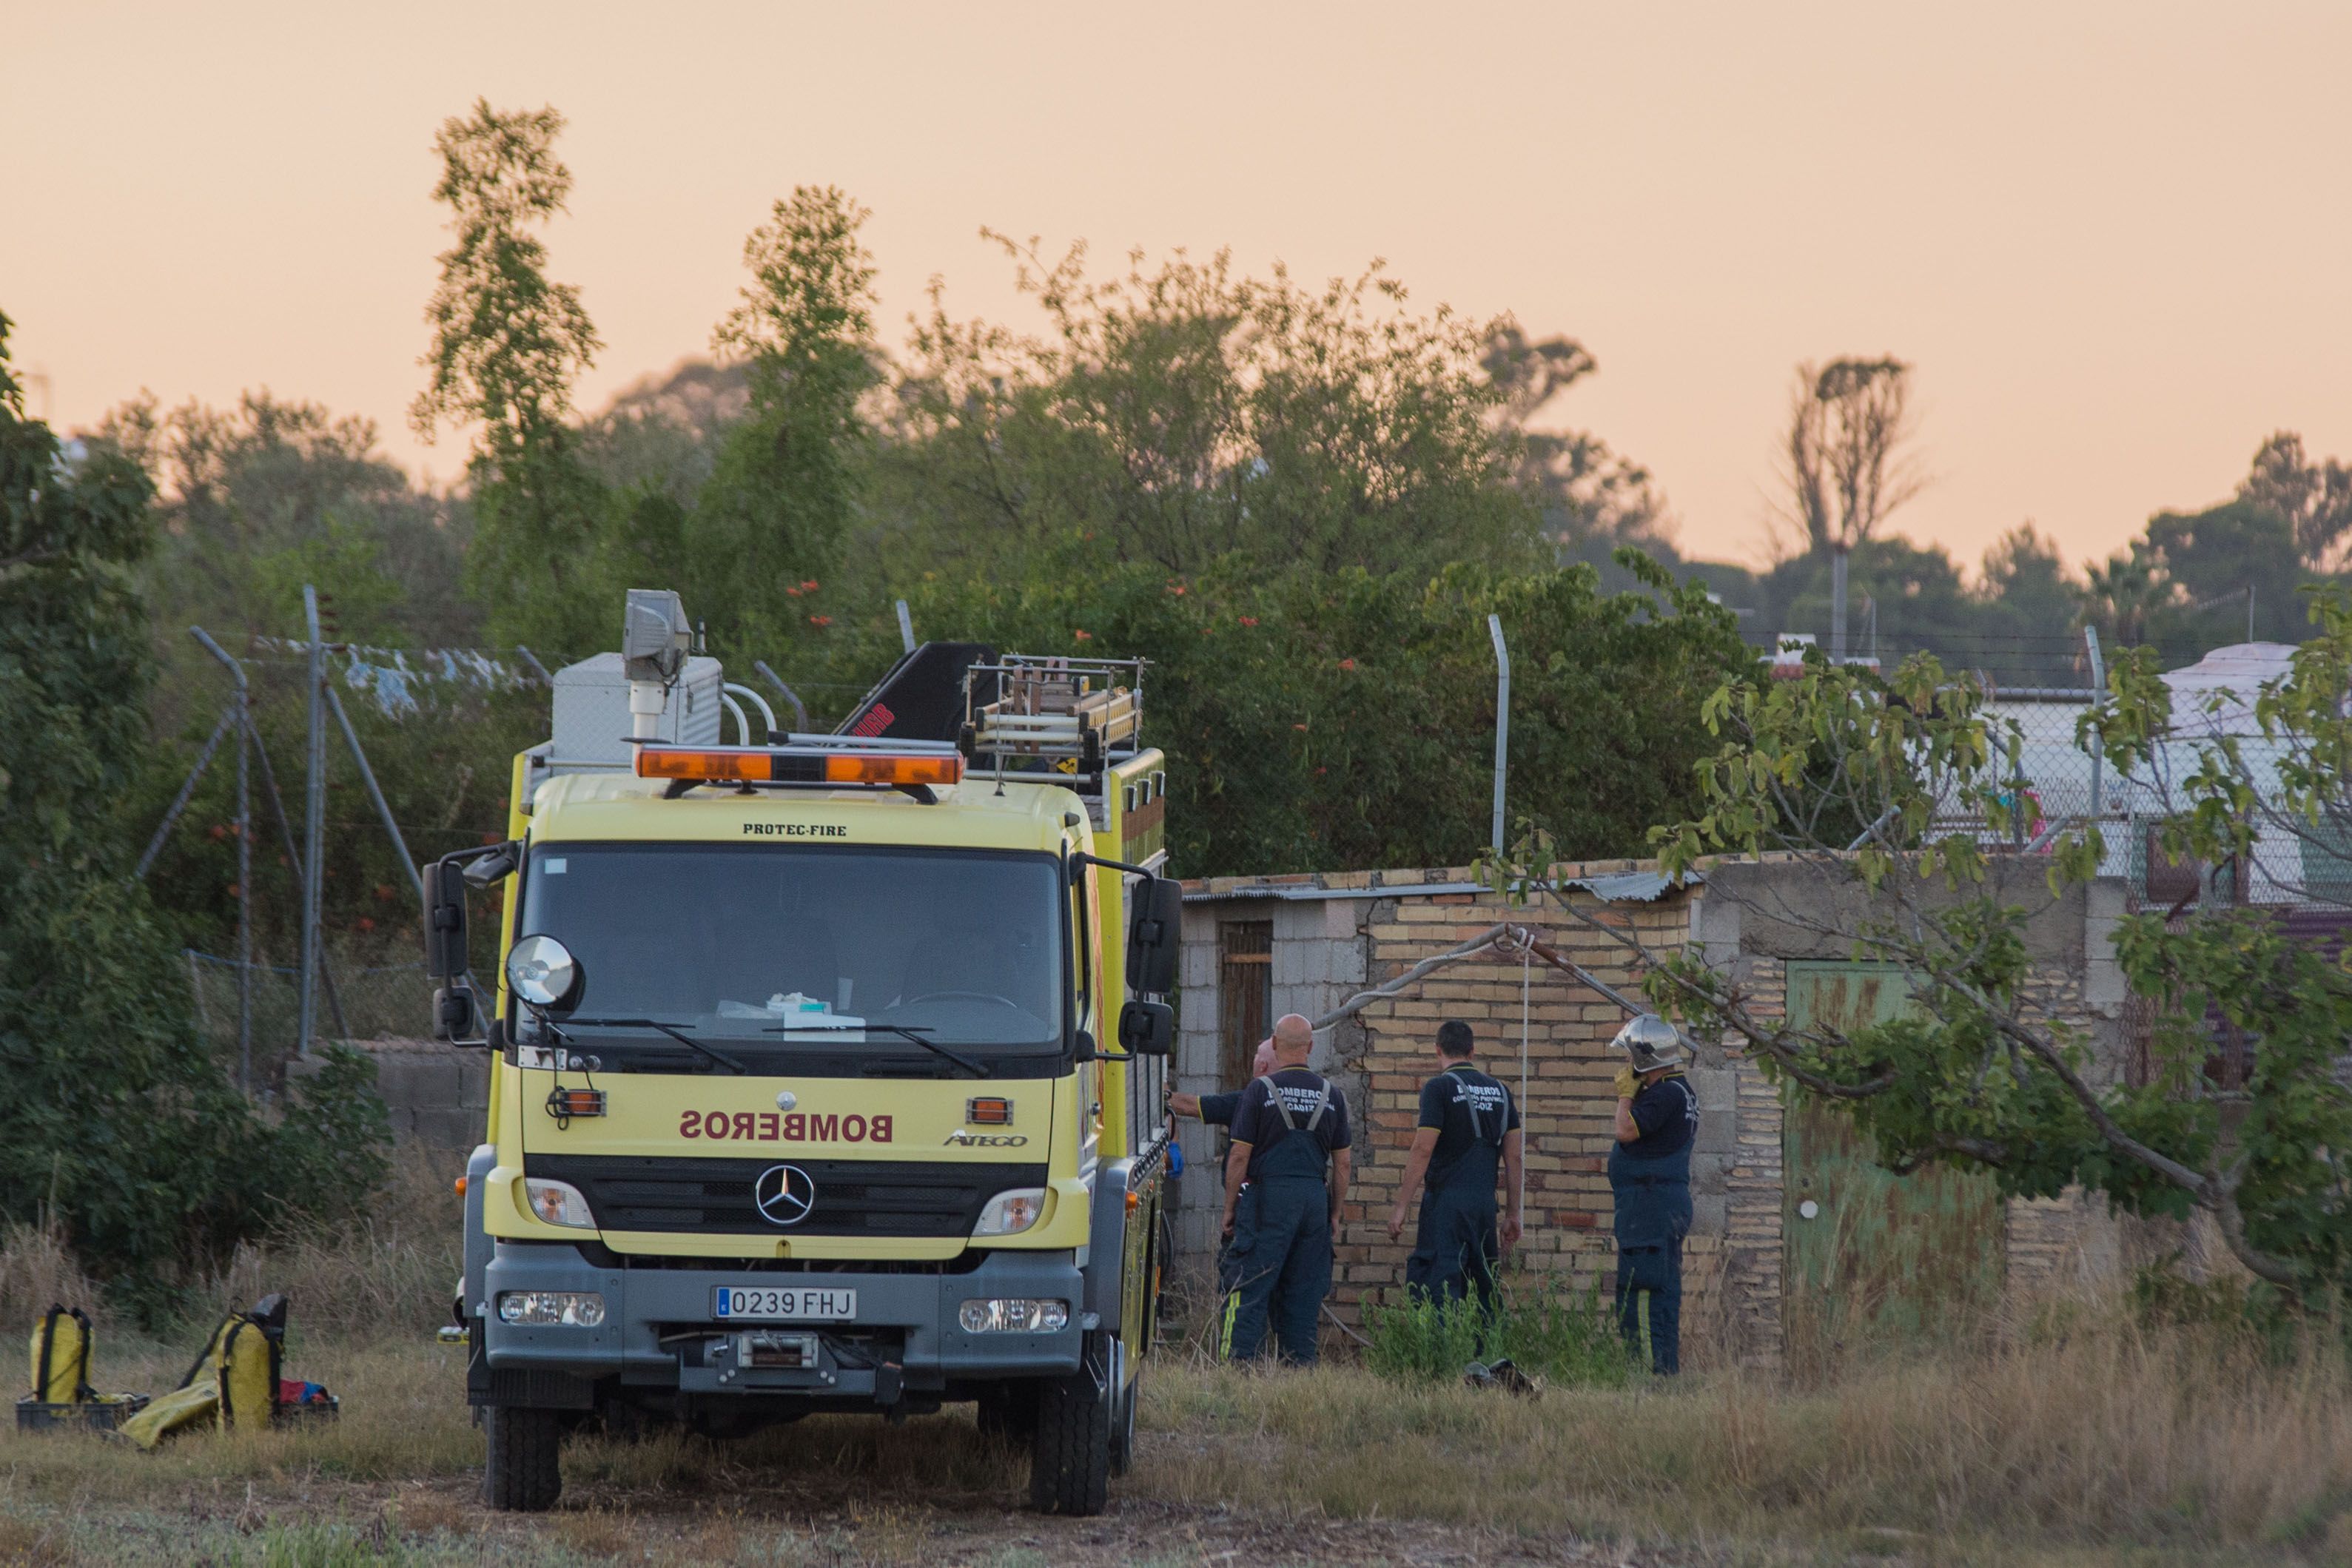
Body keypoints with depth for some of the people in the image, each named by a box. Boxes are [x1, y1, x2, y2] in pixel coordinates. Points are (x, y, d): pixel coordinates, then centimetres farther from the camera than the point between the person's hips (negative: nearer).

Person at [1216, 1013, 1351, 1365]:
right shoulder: (1331, 1096, 8)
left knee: (1249, 1288, -4)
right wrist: (1335, 1213, 20)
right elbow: (1342, 1164, 11)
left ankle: (1237, 1360, -10)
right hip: (1315, 1198, 4)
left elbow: (1239, 1157, -5)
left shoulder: (1260, 1090, -4)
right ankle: (1301, 1362, 7)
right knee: (1305, 1292, 8)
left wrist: (1230, 1208, 4)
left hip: (1268, 1195, -4)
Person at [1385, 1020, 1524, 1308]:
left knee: (1438, 1288, -9)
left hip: (1446, 1199, -6)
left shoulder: (1439, 1087, -5)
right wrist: (1512, 1214, 18)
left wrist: (1400, 1206, -9)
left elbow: (1423, 1149, -12)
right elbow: (1513, 1158, 13)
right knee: (1487, 1287, 11)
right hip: (1485, 1203, 6)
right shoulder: (1500, 1091, 13)